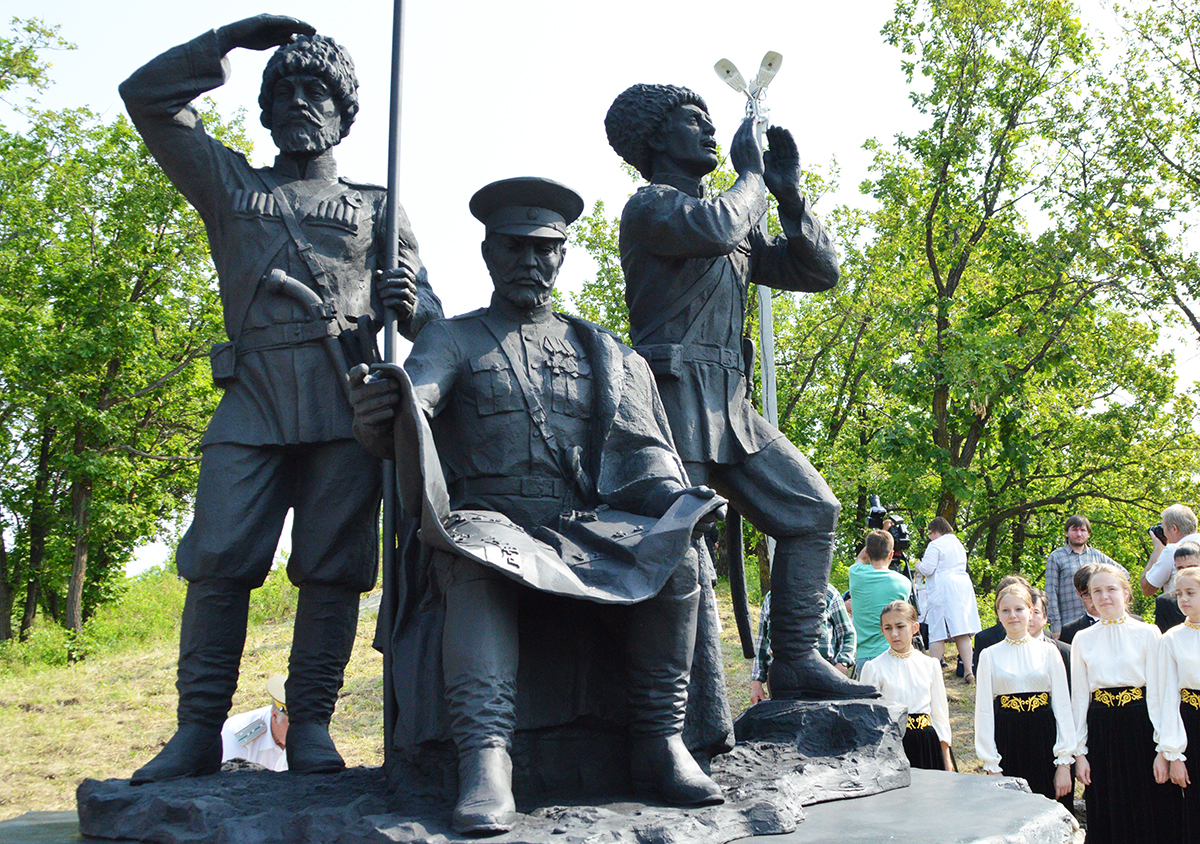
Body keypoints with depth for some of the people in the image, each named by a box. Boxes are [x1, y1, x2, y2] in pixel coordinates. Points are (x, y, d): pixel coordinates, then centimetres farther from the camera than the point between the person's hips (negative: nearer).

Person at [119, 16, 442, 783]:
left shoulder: (375, 208, 22)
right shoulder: (230, 186, 24)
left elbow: (427, 309, 17)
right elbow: (147, 96, 21)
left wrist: (408, 304, -8)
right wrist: (233, 40, 17)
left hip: (346, 403, 0)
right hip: (253, 400, 1)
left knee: (333, 567, -5)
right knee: (218, 561, -8)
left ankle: (311, 726, 1)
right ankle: (199, 732, -2)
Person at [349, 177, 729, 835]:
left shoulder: (604, 355, 21)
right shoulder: (452, 340, 12)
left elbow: (645, 454, 14)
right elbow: (413, 397, -10)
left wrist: (681, 501, -10)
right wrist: (379, 421, -36)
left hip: (586, 534, 3)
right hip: (488, 524, -2)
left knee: (675, 554, -25)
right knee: (476, 557, -37)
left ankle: (658, 743, -18)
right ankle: (484, 759, -43)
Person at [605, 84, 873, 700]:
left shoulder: (737, 230, 25)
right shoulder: (650, 205, -1)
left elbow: (817, 271, 22)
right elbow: (714, 228, -23)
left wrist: (789, 192, 12)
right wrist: (750, 175, -4)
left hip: (730, 406, 9)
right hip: (674, 399, -8)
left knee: (811, 510, 3)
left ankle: (797, 662, 7)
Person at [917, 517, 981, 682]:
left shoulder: (935, 545, -8)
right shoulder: (958, 543, 19)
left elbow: (927, 569, -12)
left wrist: (918, 566, 8)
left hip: (943, 590, -7)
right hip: (963, 587, 7)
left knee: (938, 633, -5)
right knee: (962, 633, 6)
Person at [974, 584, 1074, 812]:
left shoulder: (1048, 651, 6)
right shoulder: (990, 656, 5)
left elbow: (1062, 707, 4)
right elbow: (984, 711, 3)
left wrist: (1064, 762, -2)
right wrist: (991, 765, -2)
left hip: (1044, 741, 0)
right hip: (1006, 741, 0)